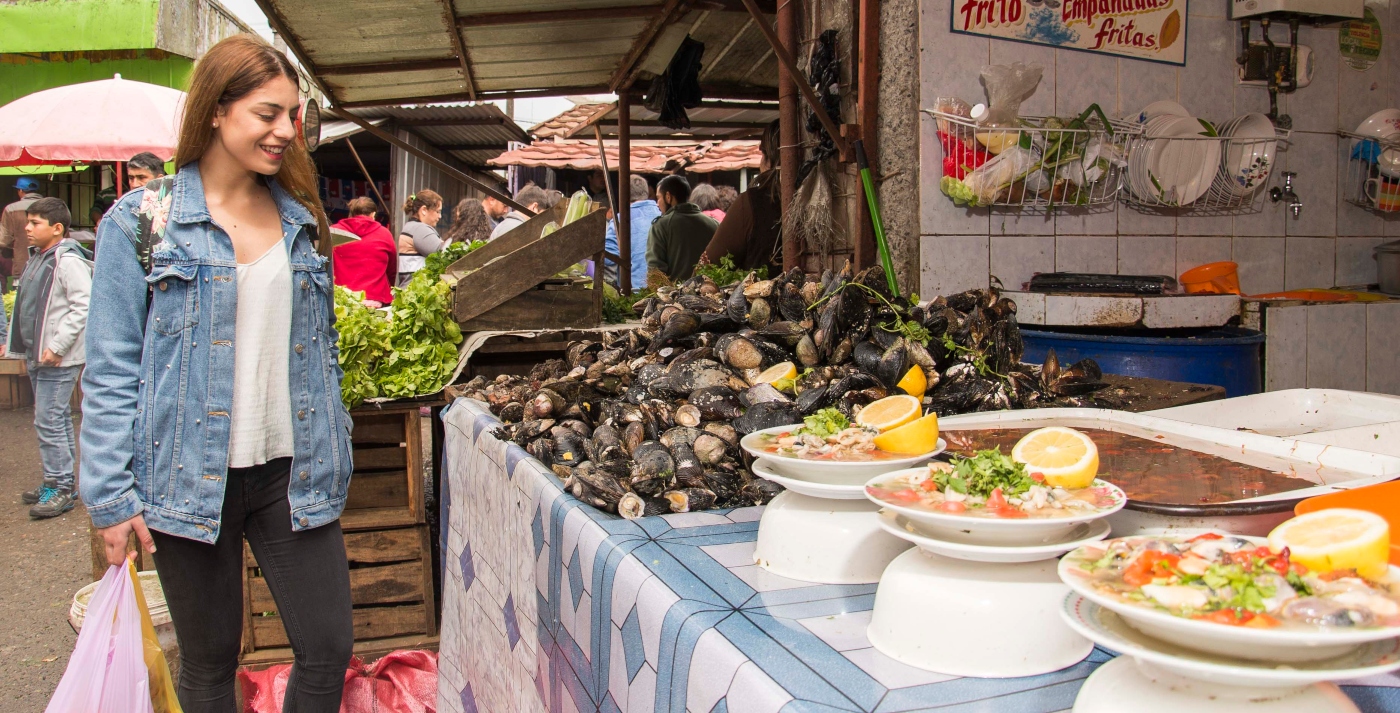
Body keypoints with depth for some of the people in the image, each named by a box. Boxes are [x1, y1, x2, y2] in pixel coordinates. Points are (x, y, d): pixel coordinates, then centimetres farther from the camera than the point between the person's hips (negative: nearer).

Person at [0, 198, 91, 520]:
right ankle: (57, 481, 24)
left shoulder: (68, 261, -15)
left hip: (59, 360, -10)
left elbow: (83, 307, -22)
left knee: (50, 421, -7)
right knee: (57, 420, 15)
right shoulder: (38, 259, 15)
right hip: (38, 356, 10)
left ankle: (60, 488, 0)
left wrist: (57, 347, -21)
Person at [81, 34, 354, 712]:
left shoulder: (301, 220, 9)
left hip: (293, 475, 3)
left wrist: (336, 455, 12)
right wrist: (112, 494, -8)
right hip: (192, 477, -3)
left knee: (330, 647, 4)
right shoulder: (142, 221, -4)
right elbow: (111, 367, -5)